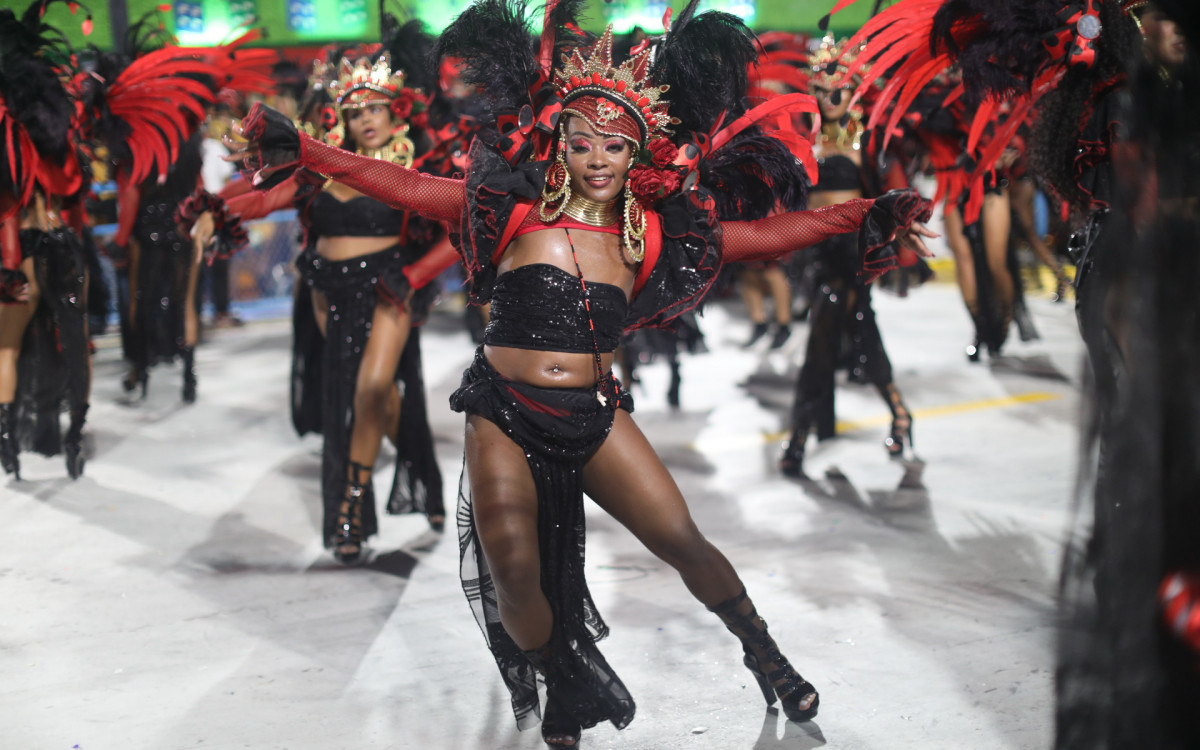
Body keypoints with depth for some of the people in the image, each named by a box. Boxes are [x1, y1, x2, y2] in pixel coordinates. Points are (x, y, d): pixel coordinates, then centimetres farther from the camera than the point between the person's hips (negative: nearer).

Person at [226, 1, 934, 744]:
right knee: (515, 577, -10)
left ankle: (765, 656, 24)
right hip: (504, 415, -2)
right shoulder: (516, 207, -5)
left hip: (594, 416, 2)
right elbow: (400, 184, -6)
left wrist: (864, 216, 0)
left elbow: (764, 235, 4)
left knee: (682, 541, -1)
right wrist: (302, 151, -11)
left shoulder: (647, 233, 0)